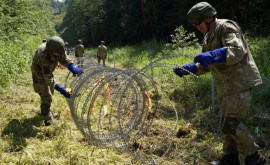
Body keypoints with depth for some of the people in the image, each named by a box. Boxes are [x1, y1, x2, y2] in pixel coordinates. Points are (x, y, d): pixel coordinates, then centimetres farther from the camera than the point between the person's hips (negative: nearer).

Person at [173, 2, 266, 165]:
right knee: (226, 120, 14)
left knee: (231, 122, -11)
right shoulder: (208, 37, 17)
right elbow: (205, 65, 22)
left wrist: (211, 56, -41)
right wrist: (187, 69, 7)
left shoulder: (226, 27, -12)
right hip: (225, 85, 10)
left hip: (240, 82, -10)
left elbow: (237, 51, -29)